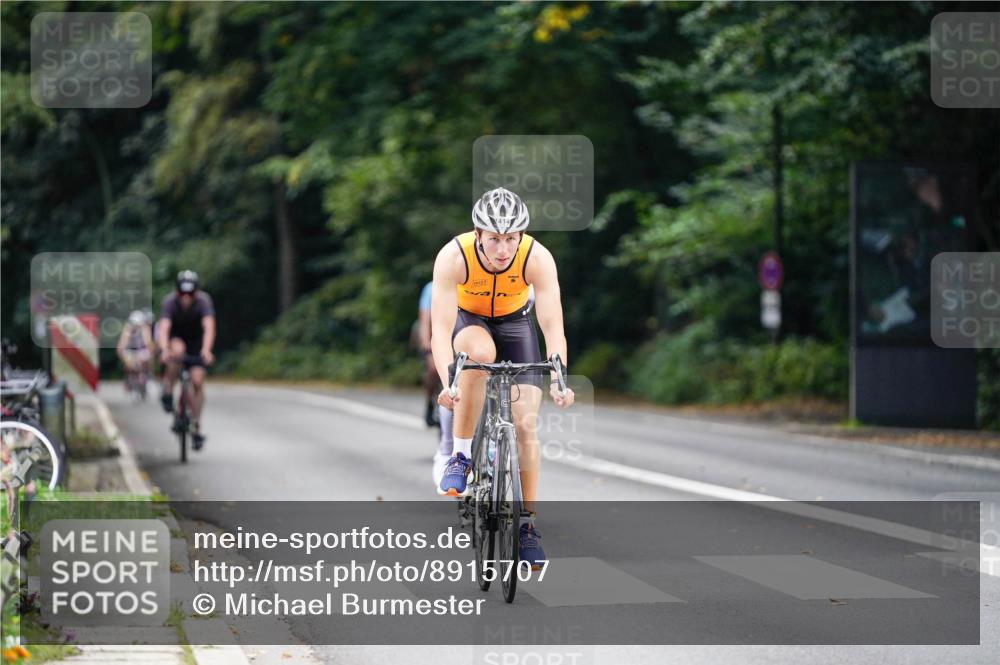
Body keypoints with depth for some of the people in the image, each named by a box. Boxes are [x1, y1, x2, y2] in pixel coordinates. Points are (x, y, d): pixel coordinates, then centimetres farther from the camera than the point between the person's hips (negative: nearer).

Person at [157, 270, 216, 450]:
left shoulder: (203, 301, -30)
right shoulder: (170, 302, -30)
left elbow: (209, 327, -41)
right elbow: (163, 328, -42)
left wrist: (206, 350, -58)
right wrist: (165, 350, -61)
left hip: (196, 341, 1)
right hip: (175, 338, -1)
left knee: (197, 380, -12)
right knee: (177, 349, -37)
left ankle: (196, 428, 0)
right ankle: (168, 392, -19)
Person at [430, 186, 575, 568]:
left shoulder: (537, 258, -31)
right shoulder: (454, 257, -34)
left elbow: (553, 327, -34)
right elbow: (440, 329, -38)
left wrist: (559, 381, -49)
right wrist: (448, 383, -53)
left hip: (515, 322, 1)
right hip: (467, 321, -1)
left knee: (526, 425, -10)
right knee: (480, 353, -38)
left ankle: (528, 524, 3)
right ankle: (461, 457, -23)